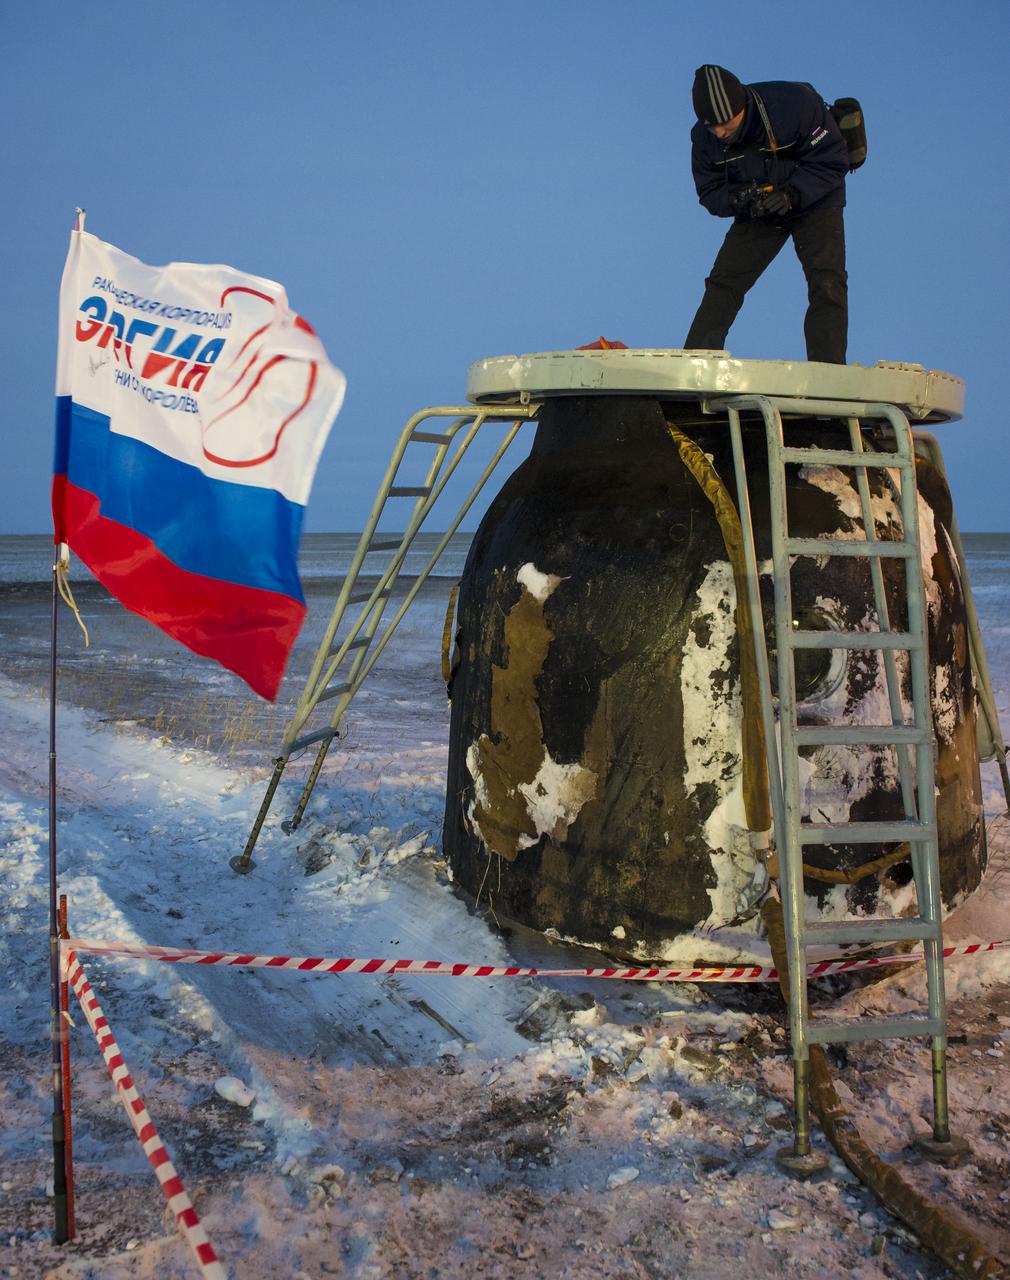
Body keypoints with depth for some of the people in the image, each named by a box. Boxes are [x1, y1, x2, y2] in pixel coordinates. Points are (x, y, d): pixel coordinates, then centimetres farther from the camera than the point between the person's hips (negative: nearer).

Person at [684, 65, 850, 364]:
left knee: (827, 286, -19)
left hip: (814, 205, -3)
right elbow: (709, 193, -8)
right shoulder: (704, 137, -14)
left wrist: (793, 194, -35)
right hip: (757, 215, 3)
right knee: (722, 286, -7)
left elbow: (832, 161, -20)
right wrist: (735, 200, -31)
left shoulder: (795, 103, -27)